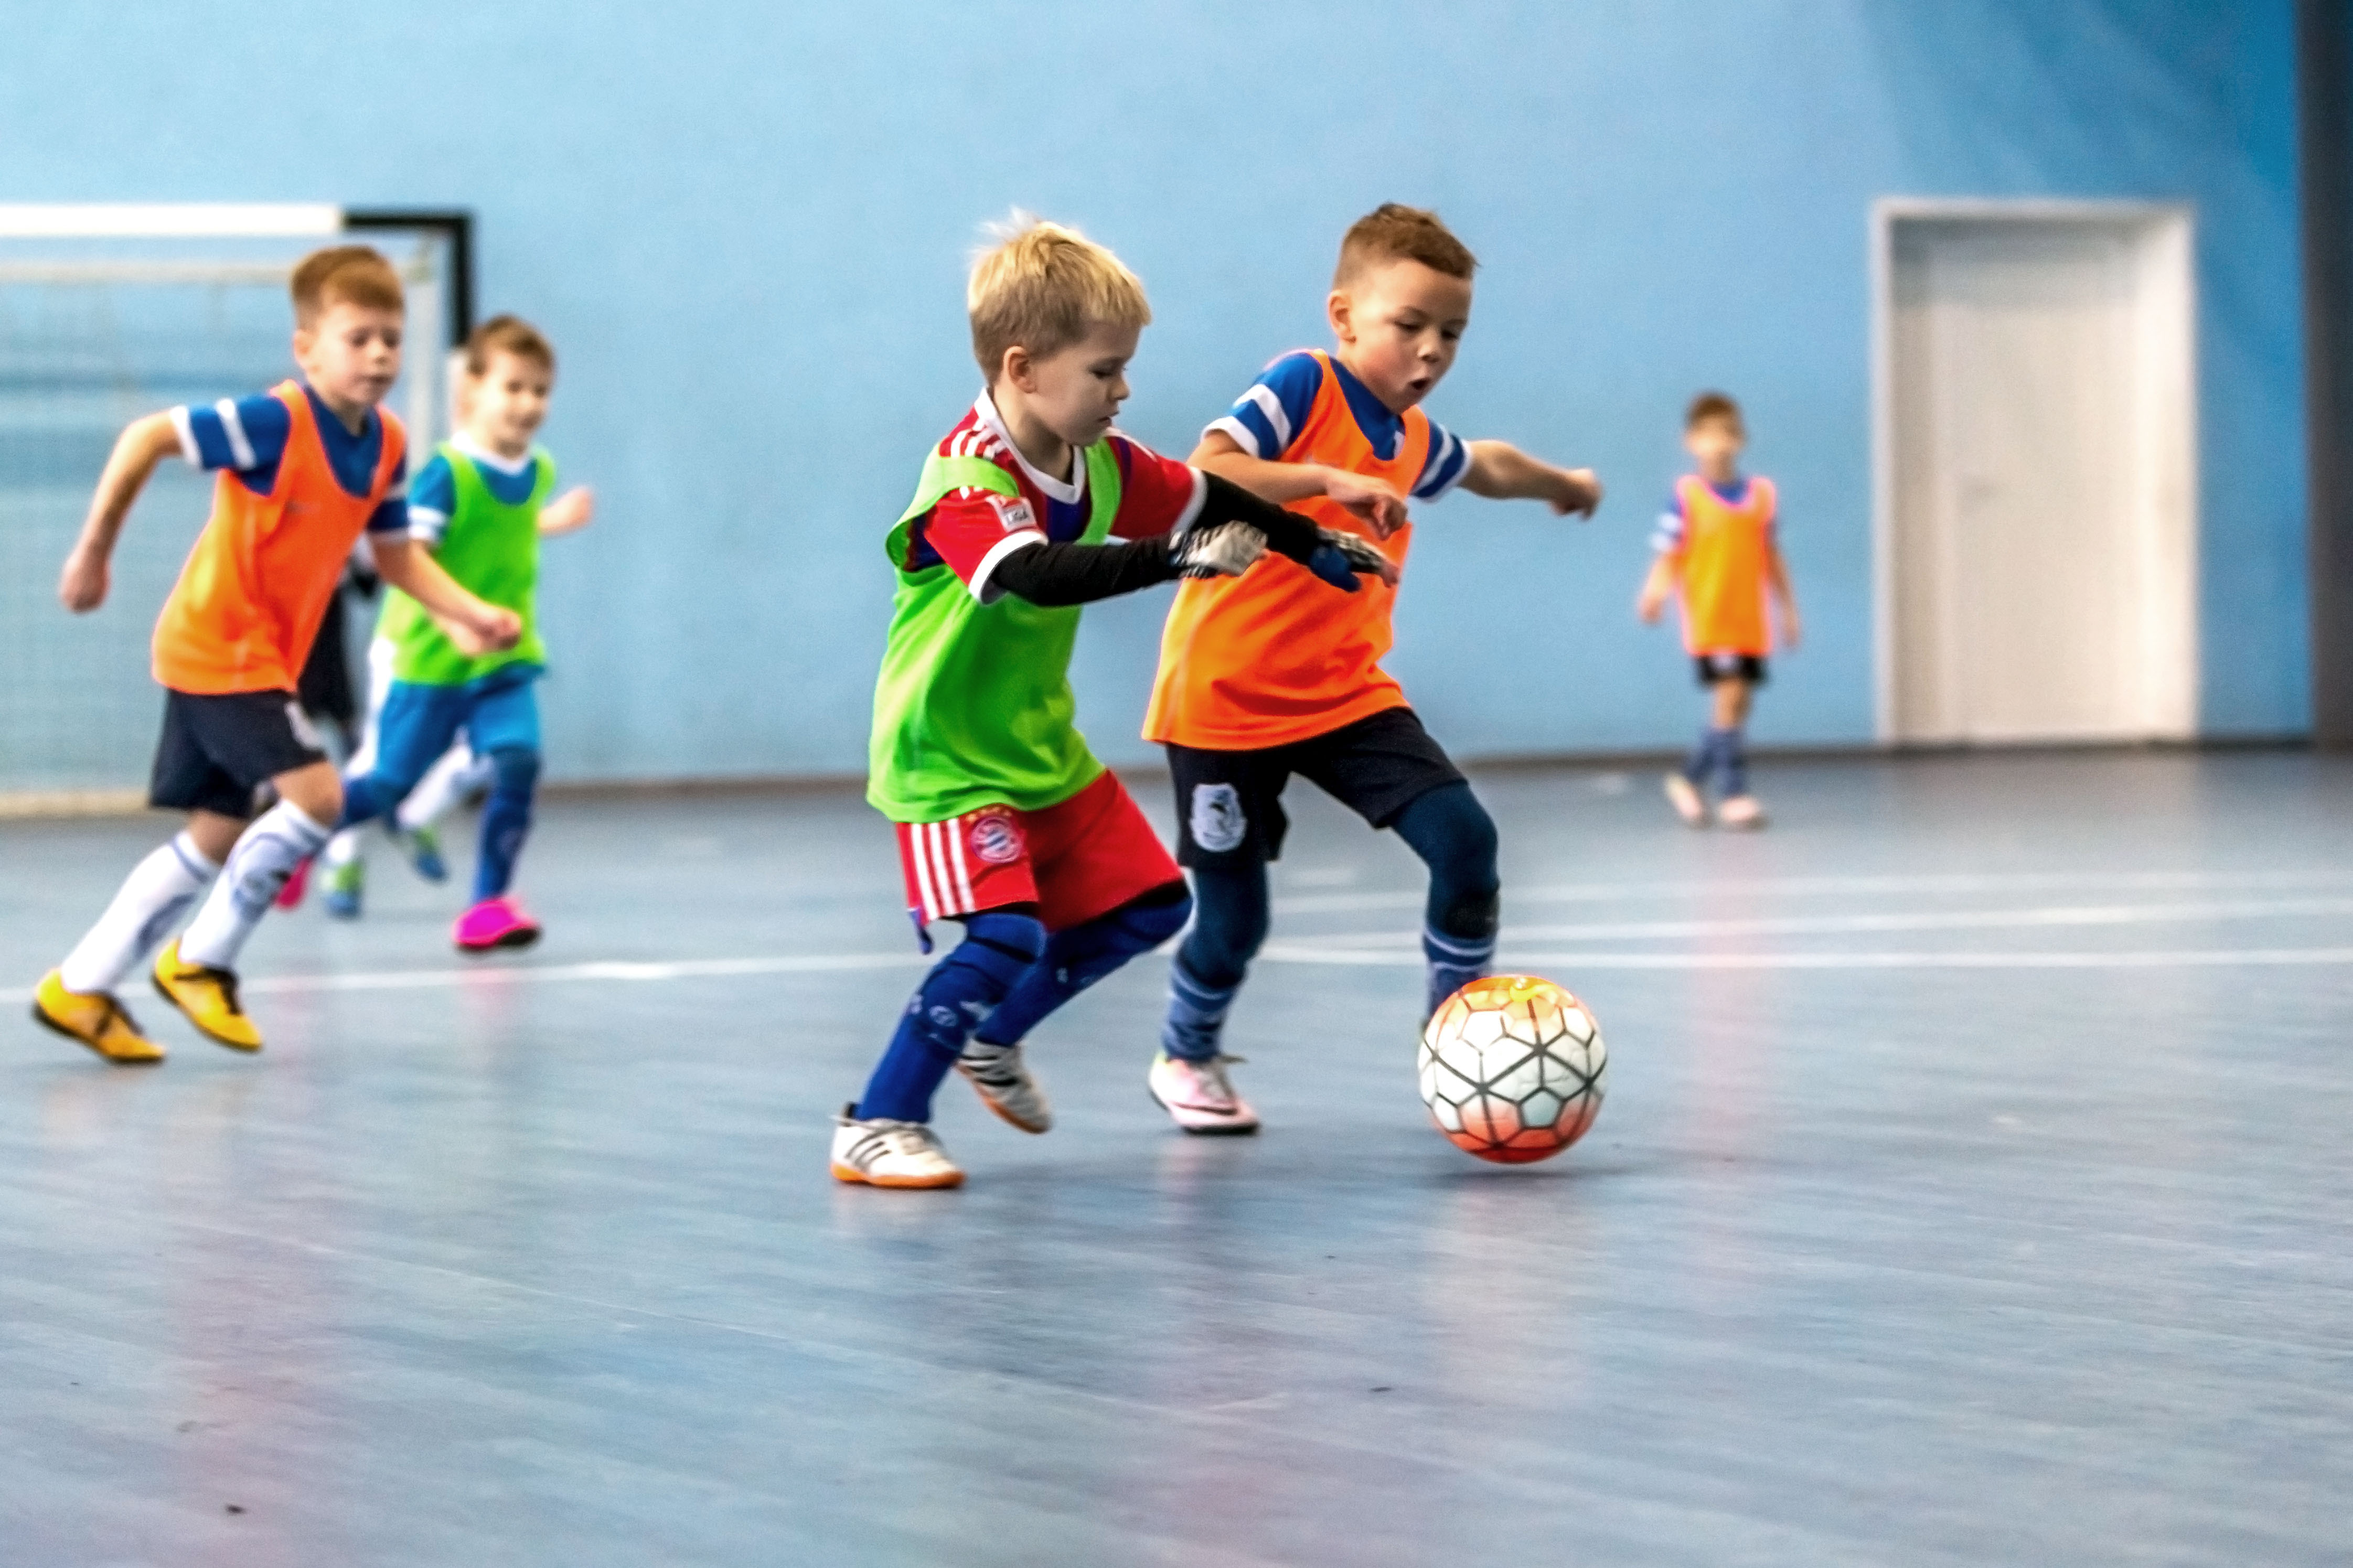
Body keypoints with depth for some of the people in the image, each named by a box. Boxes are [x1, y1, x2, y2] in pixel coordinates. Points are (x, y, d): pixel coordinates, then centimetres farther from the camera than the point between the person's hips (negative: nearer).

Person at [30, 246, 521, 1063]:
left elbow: (396, 555, 12)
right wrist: (95, 550, -15)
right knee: (315, 794, -17)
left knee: (217, 839, 12)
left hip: (262, 659, 8)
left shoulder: (386, 445, 1)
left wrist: (473, 614, -2)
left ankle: (78, 988, 20)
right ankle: (199, 962, -1)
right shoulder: (276, 422, -22)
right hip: (218, 649, -8)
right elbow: (147, 437, -20)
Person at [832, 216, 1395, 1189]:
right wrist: (1177, 559, -51)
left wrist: (1316, 547, 27)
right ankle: (876, 1126, -12)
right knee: (1007, 934, -24)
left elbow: (1207, 501, 19)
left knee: (1147, 906, 13)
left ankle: (992, 1043, 32)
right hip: (946, 759, -9)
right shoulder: (968, 481, -27)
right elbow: (1038, 576, -47)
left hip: (1044, 748, 9)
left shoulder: (1103, 465, -1)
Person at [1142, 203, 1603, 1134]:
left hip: (1347, 695, 6)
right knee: (1233, 917, 1)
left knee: (1464, 840, -12)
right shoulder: (1304, 385, -14)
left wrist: (1561, 485, 49)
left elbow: (1485, 467, 33)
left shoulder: (1415, 441, 8)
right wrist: (1325, 479, -35)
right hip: (1228, 698, -6)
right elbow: (1202, 477, -28)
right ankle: (1186, 1058, 31)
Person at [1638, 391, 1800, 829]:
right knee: (1730, 696, -13)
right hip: (1709, 619, -5)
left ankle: (1691, 778, 26)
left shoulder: (1762, 493, 7)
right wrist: (1655, 592, -27)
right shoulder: (1686, 496, -5)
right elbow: (1667, 555, -9)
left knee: (1738, 705, 7)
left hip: (1751, 622, 5)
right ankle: (1735, 794, -8)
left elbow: (1771, 556, 15)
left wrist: (1789, 609, 16)